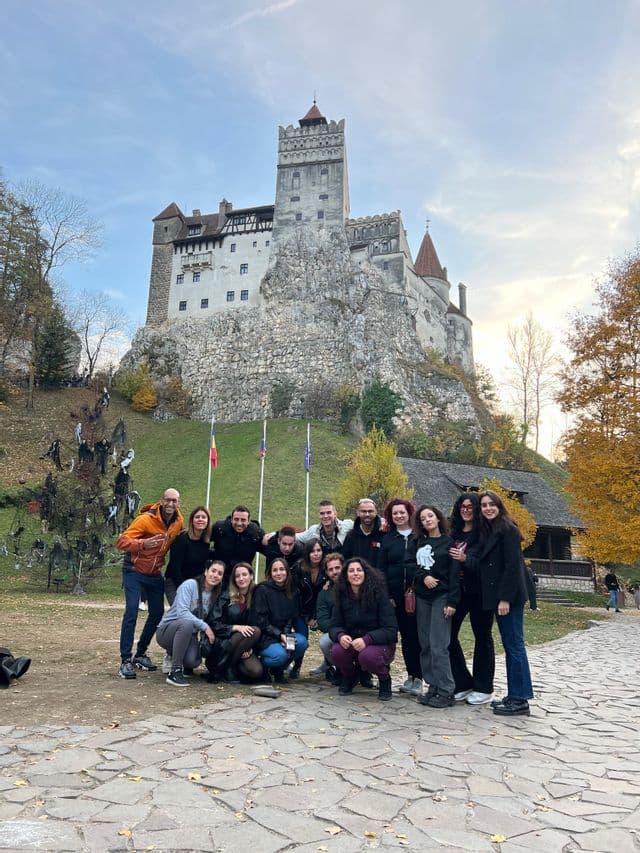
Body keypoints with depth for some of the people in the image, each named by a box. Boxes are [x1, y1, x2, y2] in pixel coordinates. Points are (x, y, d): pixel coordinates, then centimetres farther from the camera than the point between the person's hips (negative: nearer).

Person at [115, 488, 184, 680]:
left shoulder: (179, 522, -4)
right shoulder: (146, 519, -23)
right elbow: (121, 541, -28)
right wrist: (142, 543, -44)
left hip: (155, 573, 6)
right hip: (134, 570, -6)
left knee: (157, 613, 7)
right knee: (131, 611, -16)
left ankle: (141, 654, 24)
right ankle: (126, 660, -8)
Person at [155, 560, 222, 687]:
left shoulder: (216, 595, 4)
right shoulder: (190, 585, -14)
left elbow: (210, 620, 6)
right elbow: (181, 612, -25)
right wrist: (204, 626, -28)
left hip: (188, 634, 5)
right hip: (167, 630, -5)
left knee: (193, 662, -25)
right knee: (187, 623, -38)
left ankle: (174, 656, 14)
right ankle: (174, 672, -26)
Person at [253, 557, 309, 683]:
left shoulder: (293, 591, 7)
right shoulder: (262, 590, -9)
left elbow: (293, 616, 7)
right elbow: (261, 620, -12)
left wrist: (286, 634, -11)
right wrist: (279, 635, -20)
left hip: (284, 634, 5)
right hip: (265, 637, -5)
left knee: (302, 642, -24)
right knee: (280, 655, -32)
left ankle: (278, 669, 2)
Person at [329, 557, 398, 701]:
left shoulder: (378, 594, -15)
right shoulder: (343, 596, -3)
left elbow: (391, 629, -18)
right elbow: (335, 626, -2)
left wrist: (366, 639, -33)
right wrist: (340, 636, -27)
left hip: (381, 643, -3)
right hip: (352, 643, 3)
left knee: (368, 656, -35)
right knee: (336, 652, -27)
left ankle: (385, 679, 1)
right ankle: (350, 676, 8)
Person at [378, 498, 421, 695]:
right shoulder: (387, 539, 11)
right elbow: (381, 569, 9)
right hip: (397, 595, 3)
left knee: (417, 634, -2)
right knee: (405, 635, 8)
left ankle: (418, 678, 7)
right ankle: (411, 675, 19)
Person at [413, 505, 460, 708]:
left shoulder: (448, 542, 0)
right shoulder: (419, 543, 15)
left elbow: (454, 574, -6)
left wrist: (452, 601, -13)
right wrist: (423, 577, -10)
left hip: (441, 597, -5)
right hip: (422, 597, 5)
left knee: (438, 646, -10)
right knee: (425, 646, 5)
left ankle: (446, 692, -2)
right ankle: (433, 688, 14)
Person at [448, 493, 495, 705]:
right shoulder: (454, 532, 11)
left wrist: (465, 558, -27)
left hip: (478, 591, -5)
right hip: (457, 590, 6)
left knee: (482, 636, 7)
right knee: (448, 634, 3)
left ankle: (483, 688, 19)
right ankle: (463, 684, 17)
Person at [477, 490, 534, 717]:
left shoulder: (507, 529, -11)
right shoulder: (487, 530, 15)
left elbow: (512, 566, -17)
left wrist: (505, 598, -20)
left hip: (509, 596, -9)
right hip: (496, 595, 9)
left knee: (514, 645, -4)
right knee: (510, 646, 13)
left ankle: (520, 700, 3)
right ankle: (514, 695, 21)